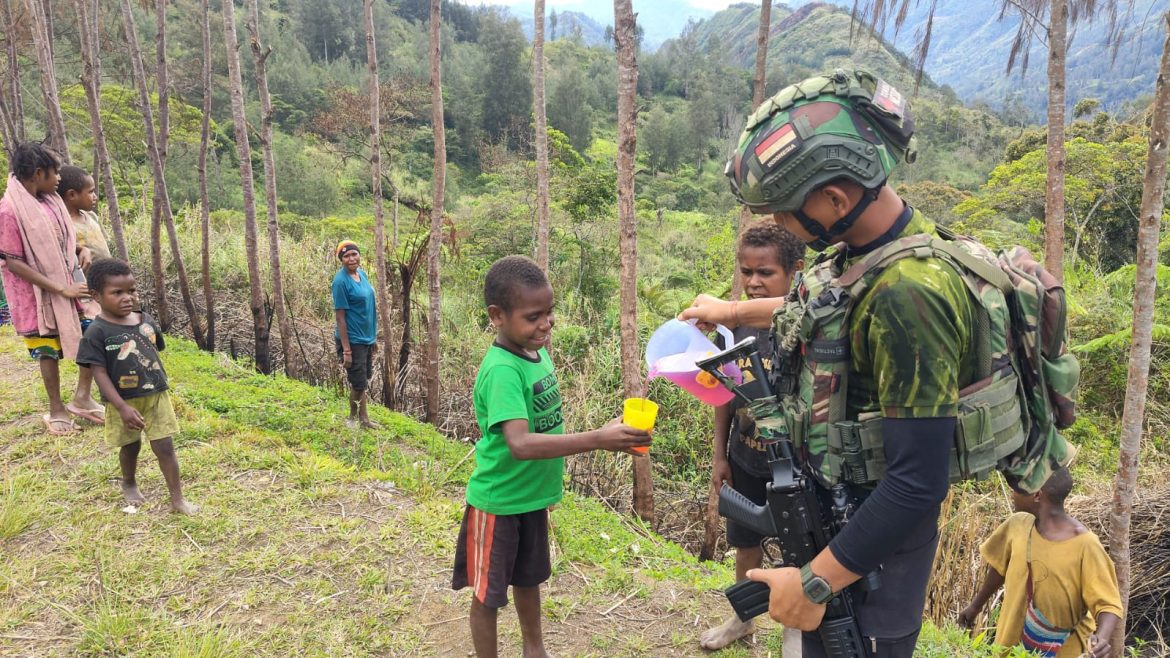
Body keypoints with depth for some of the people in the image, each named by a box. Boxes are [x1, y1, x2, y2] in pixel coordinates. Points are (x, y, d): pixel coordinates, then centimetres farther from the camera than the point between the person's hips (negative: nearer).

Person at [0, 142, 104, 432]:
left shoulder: (50, 200, 1)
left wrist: (81, 249, -4)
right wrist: (61, 289, -21)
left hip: (70, 281, 6)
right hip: (40, 294, -6)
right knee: (49, 352, 7)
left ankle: (82, 398, 21)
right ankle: (56, 411, 25)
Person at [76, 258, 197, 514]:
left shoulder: (146, 321, -2)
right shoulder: (97, 332, -16)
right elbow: (100, 373, -17)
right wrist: (123, 408, -23)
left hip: (157, 396, 3)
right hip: (124, 402, -3)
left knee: (165, 446, 2)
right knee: (130, 446, 17)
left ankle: (177, 499, 8)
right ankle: (129, 484, 46)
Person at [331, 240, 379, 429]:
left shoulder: (362, 273, 5)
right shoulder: (341, 281, -18)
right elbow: (340, 316, -19)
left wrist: (373, 337, 14)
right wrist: (346, 350, -20)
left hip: (366, 338, 8)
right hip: (352, 340, -7)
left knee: (364, 380, 18)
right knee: (358, 383, 3)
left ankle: (363, 418, 32)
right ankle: (353, 419, 26)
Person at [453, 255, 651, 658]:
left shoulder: (536, 350, -4)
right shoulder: (501, 371, -29)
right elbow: (520, 444, -41)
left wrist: (550, 475, 16)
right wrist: (598, 439, -48)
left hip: (532, 496, 8)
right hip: (499, 502, -8)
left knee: (529, 579, 26)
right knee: (489, 594, 13)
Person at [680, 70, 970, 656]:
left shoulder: (908, 293, -32)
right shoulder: (867, 245, -4)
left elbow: (920, 482, -30)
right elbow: (817, 307, 20)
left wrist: (816, 582, -23)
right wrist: (733, 311, 29)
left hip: (870, 539, -8)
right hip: (833, 501, 8)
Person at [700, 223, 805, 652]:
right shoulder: (736, 322, -5)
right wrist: (719, 453, 7)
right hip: (744, 461, 4)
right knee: (746, 545, 21)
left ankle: (795, 632, 40)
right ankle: (742, 619, 46)